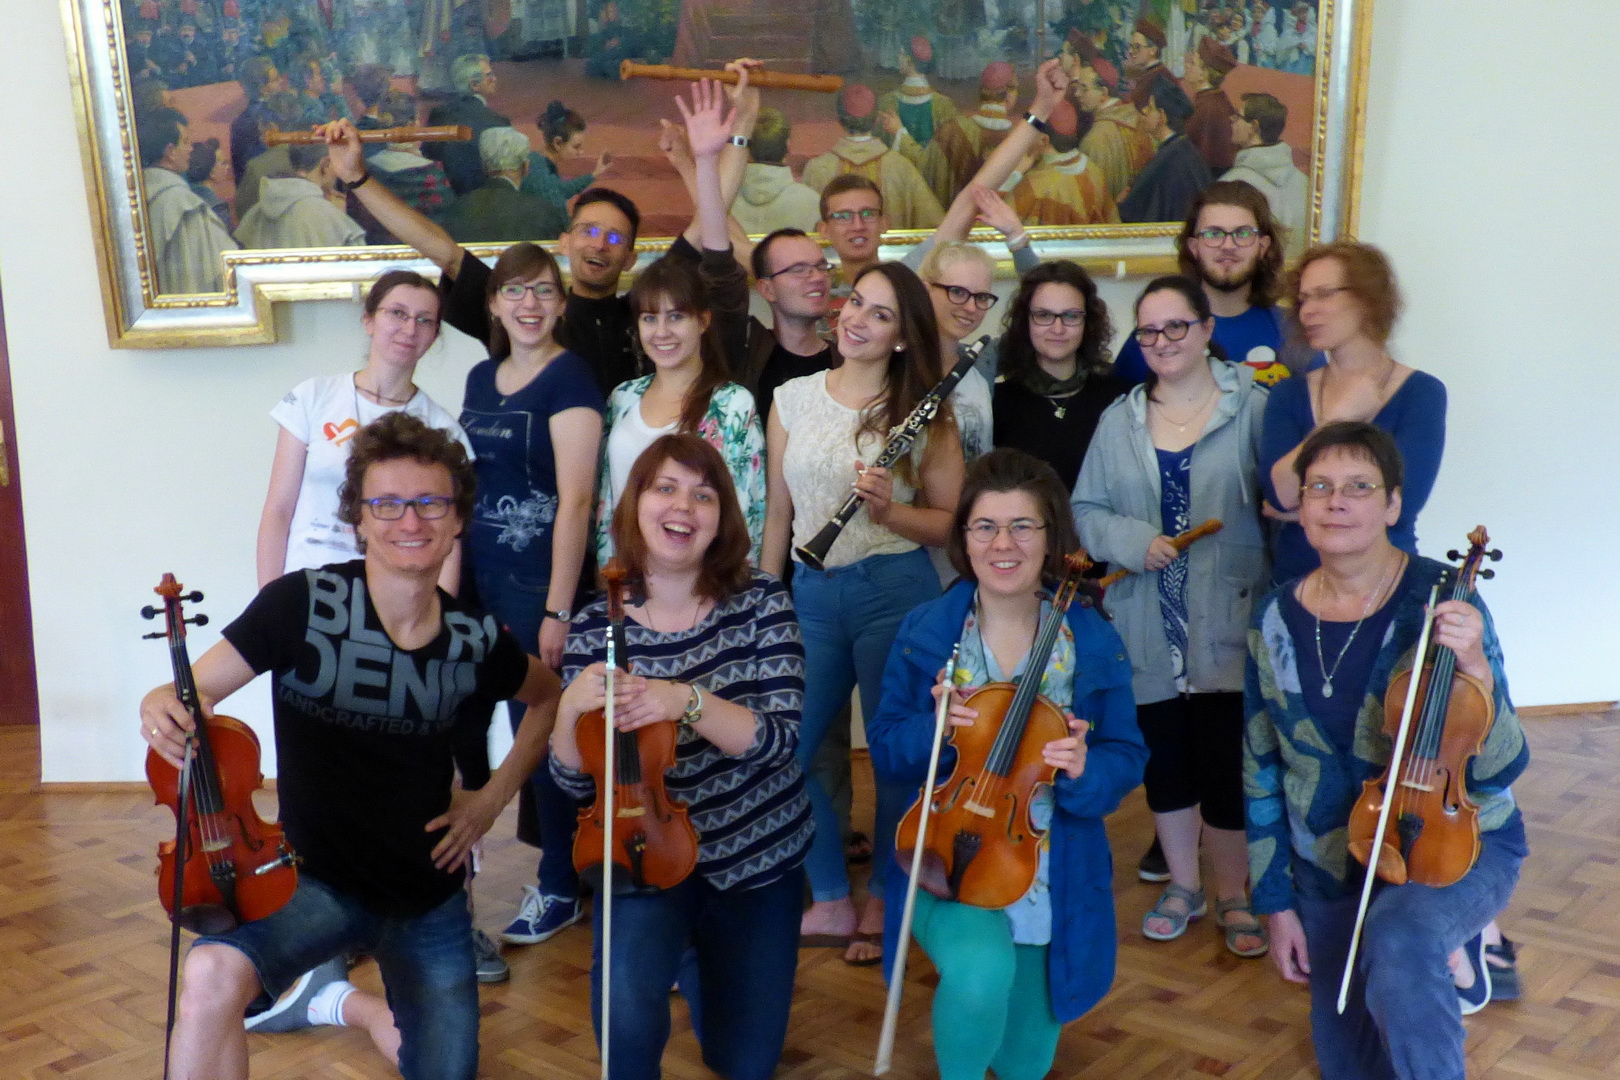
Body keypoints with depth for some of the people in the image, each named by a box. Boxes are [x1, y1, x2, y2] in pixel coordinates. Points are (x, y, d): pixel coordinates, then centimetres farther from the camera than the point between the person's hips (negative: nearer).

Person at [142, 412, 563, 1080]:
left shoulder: (475, 639, -6)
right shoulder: (303, 602, -16)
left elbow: (548, 698, 14)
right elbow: (195, 690, -12)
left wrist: (492, 798, 4)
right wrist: (164, 709, -36)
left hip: (430, 900, 4)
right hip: (315, 880, -4)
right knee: (212, 975, -37)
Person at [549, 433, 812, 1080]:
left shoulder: (761, 602, -11)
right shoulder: (596, 627, -10)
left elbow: (779, 738, -20)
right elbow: (575, 780, -8)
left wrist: (687, 701, -36)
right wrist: (569, 710, -28)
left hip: (759, 853, 1)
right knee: (625, 1003, -30)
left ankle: (704, 951, 42)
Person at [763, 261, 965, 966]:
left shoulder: (925, 412, -2)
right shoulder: (793, 399, 7)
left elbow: (951, 524, -1)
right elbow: (778, 513, 10)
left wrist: (888, 509, -19)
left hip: (896, 591, -3)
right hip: (812, 592, 4)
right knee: (787, 749, 4)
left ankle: (885, 902, 25)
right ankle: (830, 902, 22)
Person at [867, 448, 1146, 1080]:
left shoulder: (1094, 642, -5)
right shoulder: (924, 632, -6)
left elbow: (1127, 761, -1)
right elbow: (885, 752, -2)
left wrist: (1086, 770, -23)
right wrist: (933, 731, -22)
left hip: (1050, 878, 2)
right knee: (982, 969, -33)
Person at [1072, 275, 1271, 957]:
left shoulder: (1252, 409, -3)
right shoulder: (1119, 421, 9)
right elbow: (1087, 509, 6)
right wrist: (1134, 541, -11)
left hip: (1227, 626, -3)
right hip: (1147, 627, 4)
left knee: (1225, 762, 0)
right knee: (1163, 760, 14)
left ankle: (1232, 894, 23)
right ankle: (1183, 885, 34)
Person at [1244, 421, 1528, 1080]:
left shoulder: (1441, 601, -17)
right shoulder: (1275, 622, -6)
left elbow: (1501, 769, -18)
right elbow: (1261, 771, 3)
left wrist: (1476, 672, -35)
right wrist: (1275, 902, 2)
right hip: (1330, 869, 4)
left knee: (1397, 939, -37)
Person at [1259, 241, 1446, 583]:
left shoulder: (1421, 392, -5)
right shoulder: (1289, 394, 4)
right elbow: (1278, 492, -12)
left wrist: (1299, 509, -9)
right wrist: (1339, 416, -14)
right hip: (1292, 580, 2)